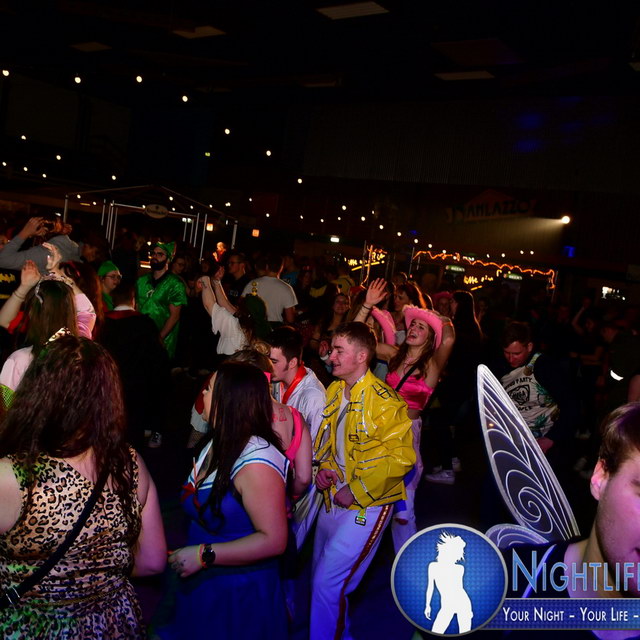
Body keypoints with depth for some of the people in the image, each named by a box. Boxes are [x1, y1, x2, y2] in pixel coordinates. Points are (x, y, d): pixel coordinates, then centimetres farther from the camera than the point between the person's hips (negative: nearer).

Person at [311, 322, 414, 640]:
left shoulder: (385, 402, -20)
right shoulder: (334, 392, 4)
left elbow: (400, 457, -22)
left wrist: (355, 491, -18)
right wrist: (323, 468, -1)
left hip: (365, 506, -8)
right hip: (333, 498, 8)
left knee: (328, 583, -7)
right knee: (320, 578, 20)